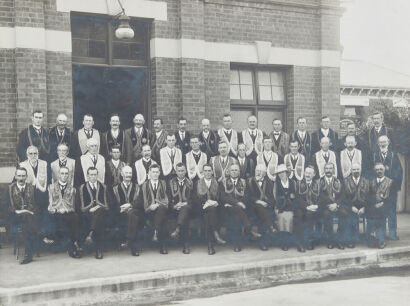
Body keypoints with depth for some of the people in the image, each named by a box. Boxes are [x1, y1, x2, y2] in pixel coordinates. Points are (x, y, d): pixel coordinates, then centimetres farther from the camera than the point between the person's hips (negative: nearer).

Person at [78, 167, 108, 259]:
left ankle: (90, 234, -53)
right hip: (88, 212, -1)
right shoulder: (82, 188, 18)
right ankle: (99, 250, -40)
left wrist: (99, 207, -6)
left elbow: (106, 204, 14)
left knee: (98, 212, -38)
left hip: (101, 210, 1)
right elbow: (82, 207, 10)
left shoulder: (103, 187, 22)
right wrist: (90, 209, -9)